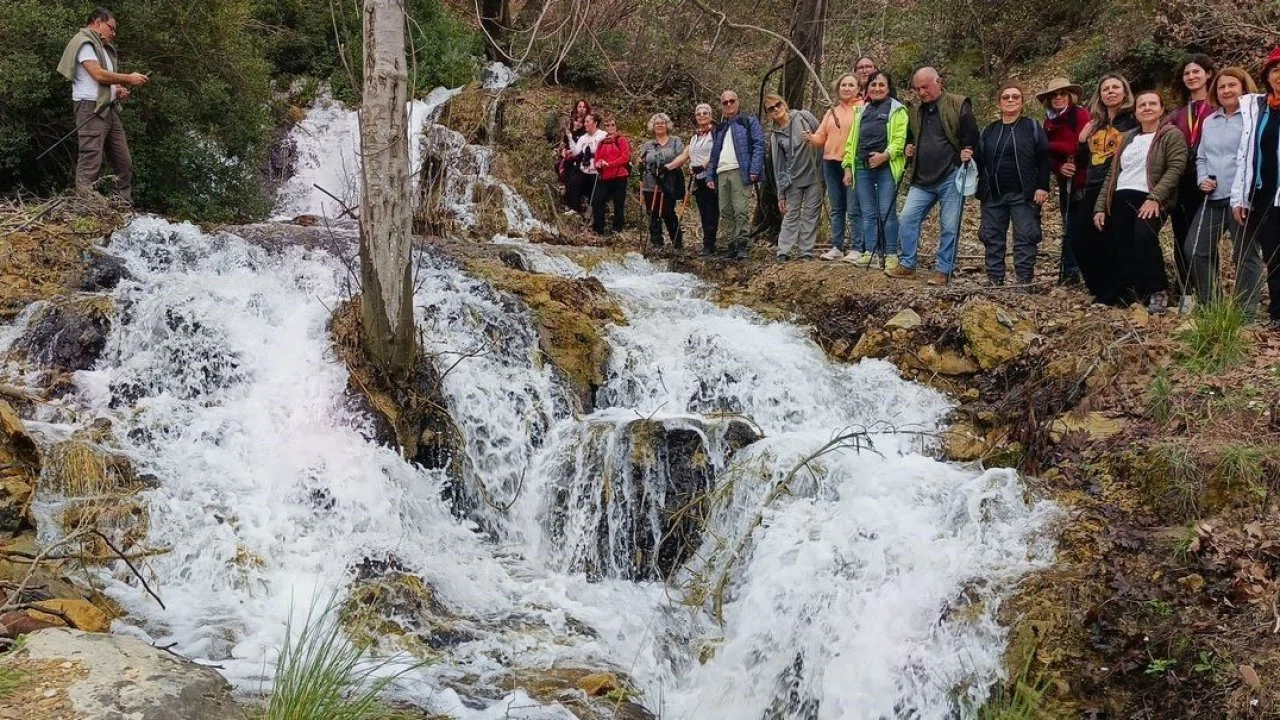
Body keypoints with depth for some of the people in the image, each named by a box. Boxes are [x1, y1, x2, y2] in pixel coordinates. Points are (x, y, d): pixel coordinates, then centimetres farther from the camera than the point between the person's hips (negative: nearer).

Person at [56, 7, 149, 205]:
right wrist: (129, 79, -8)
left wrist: (118, 89, 5)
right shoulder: (84, 42, -5)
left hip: (109, 109, 10)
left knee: (124, 162, 7)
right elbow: (98, 74, -15)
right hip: (91, 108, -10)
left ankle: (125, 207, 10)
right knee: (91, 164, -14)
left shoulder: (103, 47, 24)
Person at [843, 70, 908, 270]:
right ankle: (870, 251, 12)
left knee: (887, 213, -4)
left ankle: (891, 254, 1)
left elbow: (900, 139, -8)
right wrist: (848, 167, 10)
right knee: (868, 213, 7)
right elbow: (852, 140, 18)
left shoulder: (897, 110, 2)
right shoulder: (862, 111, 19)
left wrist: (885, 155, -22)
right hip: (862, 168, 5)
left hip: (886, 168, -5)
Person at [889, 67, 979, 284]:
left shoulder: (959, 105, -3)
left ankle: (943, 270, 8)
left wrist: (967, 155, -23)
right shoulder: (915, 112, 16)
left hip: (951, 177, -6)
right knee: (908, 218, -1)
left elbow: (972, 138, -7)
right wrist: (908, 149, 10)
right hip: (923, 179, 6)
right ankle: (907, 264, 9)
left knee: (949, 226, -1)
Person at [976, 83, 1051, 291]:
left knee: (1025, 238, -6)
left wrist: (1042, 186, -9)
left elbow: (1044, 159, -1)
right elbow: (980, 161, 14)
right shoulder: (989, 131, 13)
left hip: (1024, 195, -4)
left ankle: (1025, 281, -4)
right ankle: (994, 280, 11)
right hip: (993, 196, 4)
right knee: (992, 238, 4)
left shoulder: (1032, 127, 4)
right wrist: (980, 188, 1)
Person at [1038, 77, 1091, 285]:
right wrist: (1059, 167, -13)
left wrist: (1050, 144, -10)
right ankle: (1069, 272, 19)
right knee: (1069, 227, 12)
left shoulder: (1080, 115, -8)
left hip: (1083, 181, -7)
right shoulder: (1050, 122, 12)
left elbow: (1081, 146, -18)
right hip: (1065, 182, 7)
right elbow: (1049, 155, 8)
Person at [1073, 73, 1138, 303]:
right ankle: (1101, 290, 14)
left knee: (1104, 242, -9)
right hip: (1093, 190, 7)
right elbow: (1084, 161, 22)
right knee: (1079, 239, 3)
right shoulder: (1096, 125, 19)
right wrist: (1083, 140, 8)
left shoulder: (1133, 120, -1)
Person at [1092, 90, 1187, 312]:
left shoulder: (1171, 134, 4)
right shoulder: (1128, 139, 23)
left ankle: (1157, 292, -18)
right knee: (1120, 249, -3)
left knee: (1143, 237, -30)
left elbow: (1175, 168, -8)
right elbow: (1113, 173, 23)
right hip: (1121, 200, 6)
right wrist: (1100, 207, 14)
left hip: (1150, 201, -6)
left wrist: (1155, 198, -20)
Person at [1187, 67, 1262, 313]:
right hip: (1213, 198, 7)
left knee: (1245, 255, 1)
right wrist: (1202, 179, 5)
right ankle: (1208, 304, 18)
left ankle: (1246, 311, 8)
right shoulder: (1209, 122, 18)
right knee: (1195, 249, 6)